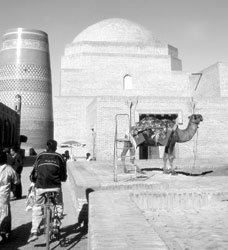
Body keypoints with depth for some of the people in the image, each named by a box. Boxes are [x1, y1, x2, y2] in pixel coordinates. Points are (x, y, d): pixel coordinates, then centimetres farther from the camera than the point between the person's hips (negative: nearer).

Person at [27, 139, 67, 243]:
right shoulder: (59, 157, 6)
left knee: (37, 208, 14)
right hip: (55, 187, -1)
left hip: (40, 186, 1)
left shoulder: (40, 156, 8)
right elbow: (64, 177, 7)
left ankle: (34, 232, 7)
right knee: (59, 205, 25)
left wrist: (35, 181, 27)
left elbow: (33, 174, 9)